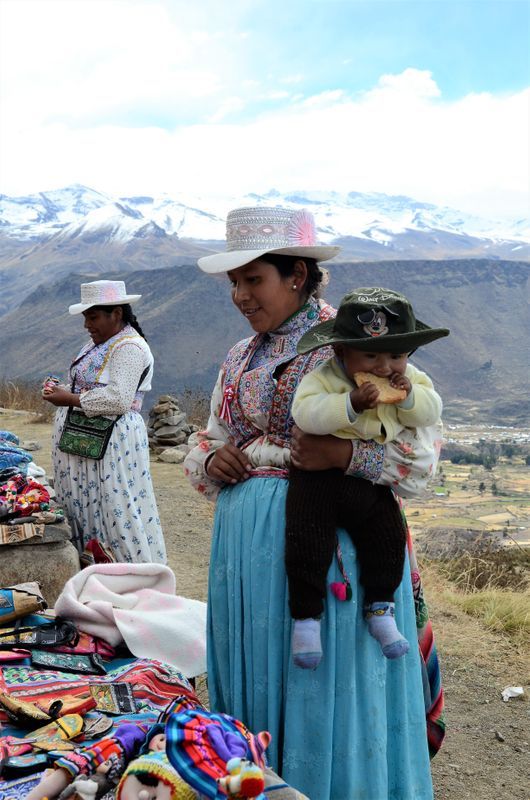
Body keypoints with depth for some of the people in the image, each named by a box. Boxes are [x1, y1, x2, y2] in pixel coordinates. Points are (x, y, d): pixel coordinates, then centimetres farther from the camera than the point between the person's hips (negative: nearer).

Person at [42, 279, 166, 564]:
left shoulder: (128, 347, -14)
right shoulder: (99, 344, 17)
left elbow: (117, 400, -23)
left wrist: (69, 399, -16)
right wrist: (60, 390, 4)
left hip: (111, 446, -10)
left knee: (116, 514, -6)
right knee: (83, 509, 12)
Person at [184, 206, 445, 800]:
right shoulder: (240, 360, 14)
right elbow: (203, 445, 21)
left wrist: (345, 455, -25)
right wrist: (209, 461, -1)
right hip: (245, 544, 7)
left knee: (326, 688, 1)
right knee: (256, 677, 14)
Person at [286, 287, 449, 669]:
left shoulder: (411, 380, 2)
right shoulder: (322, 379, -16)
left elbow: (432, 411, 0)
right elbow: (306, 413, -29)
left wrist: (410, 398, -21)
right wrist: (352, 403, -40)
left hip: (373, 484, 5)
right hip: (321, 478, -4)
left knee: (390, 537, 1)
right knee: (308, 542, -14)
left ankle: (381, 610, 19)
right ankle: (307, 617, 1)